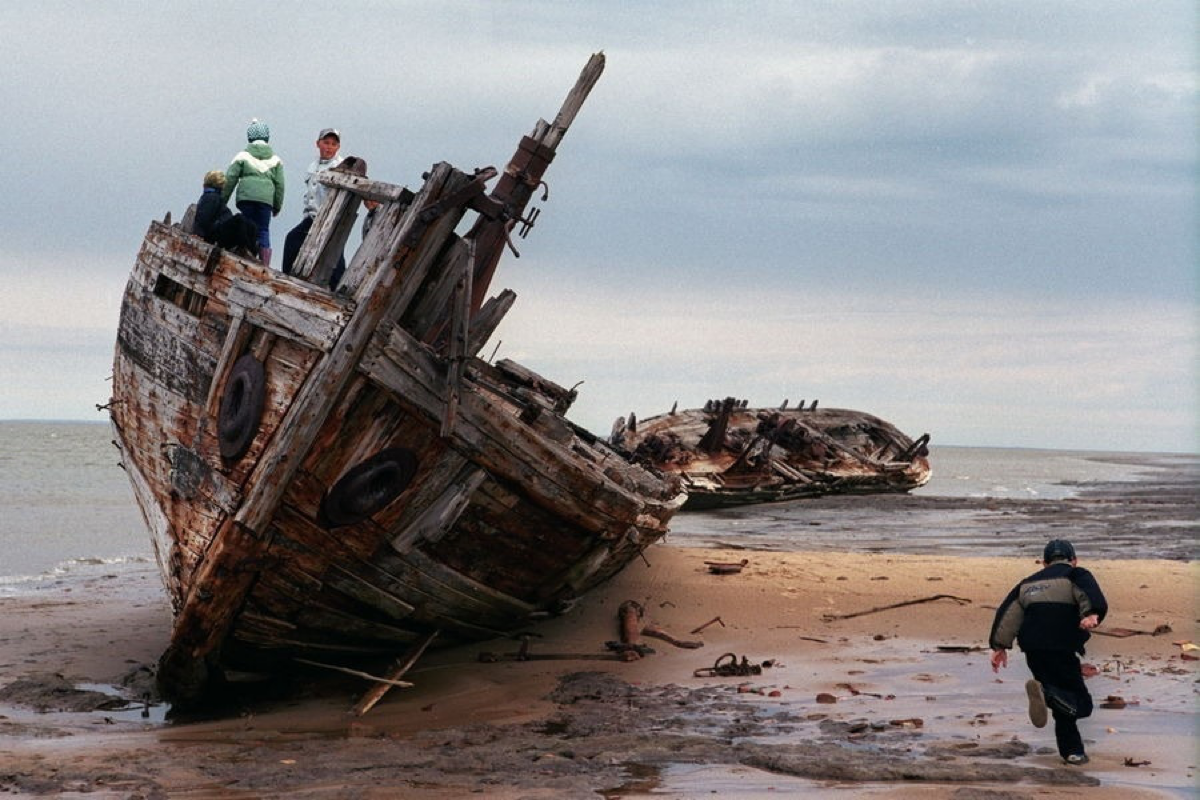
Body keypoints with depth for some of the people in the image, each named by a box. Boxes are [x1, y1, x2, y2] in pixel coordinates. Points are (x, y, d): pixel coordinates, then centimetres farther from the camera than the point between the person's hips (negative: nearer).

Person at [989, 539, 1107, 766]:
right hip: (1061, 651, -6)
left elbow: (1008, 614, 17)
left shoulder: (1029, 583, 24)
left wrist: (999, 646, 17)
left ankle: (1072, 751, 12)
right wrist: (1092, 614, -32)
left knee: (1063, 704, 19)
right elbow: (1090, 593, -14)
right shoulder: (1076, 575, 9)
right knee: (1081, 704, -6)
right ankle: (1045, 692, -32)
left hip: (1033, 652, 6)